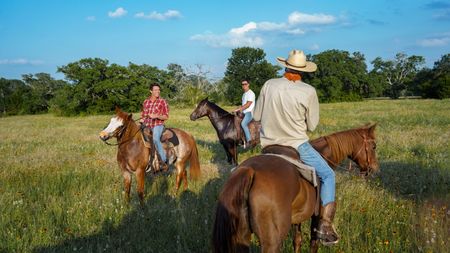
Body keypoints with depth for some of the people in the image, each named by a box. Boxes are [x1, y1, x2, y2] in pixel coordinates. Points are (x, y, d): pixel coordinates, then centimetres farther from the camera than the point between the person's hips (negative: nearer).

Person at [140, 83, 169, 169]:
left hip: (158, 125, -6)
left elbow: (166, 117, -2)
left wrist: (156, 116, -18)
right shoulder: (146, 102, 12)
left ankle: (164, 161, -27)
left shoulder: (163, 102, 0)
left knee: (155, 139, -32)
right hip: (146, 125, 6)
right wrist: (142, 119, 4)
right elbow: (143, 114, 25)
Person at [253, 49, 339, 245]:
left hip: (268, 144, 4)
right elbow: (312, 125, -4)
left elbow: (256, 116, 3)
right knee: (328, 175, 9)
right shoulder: (308, 91, -13)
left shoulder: (269, 85, -5)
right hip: (297, 145, -4)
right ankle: (325, 226, -1)